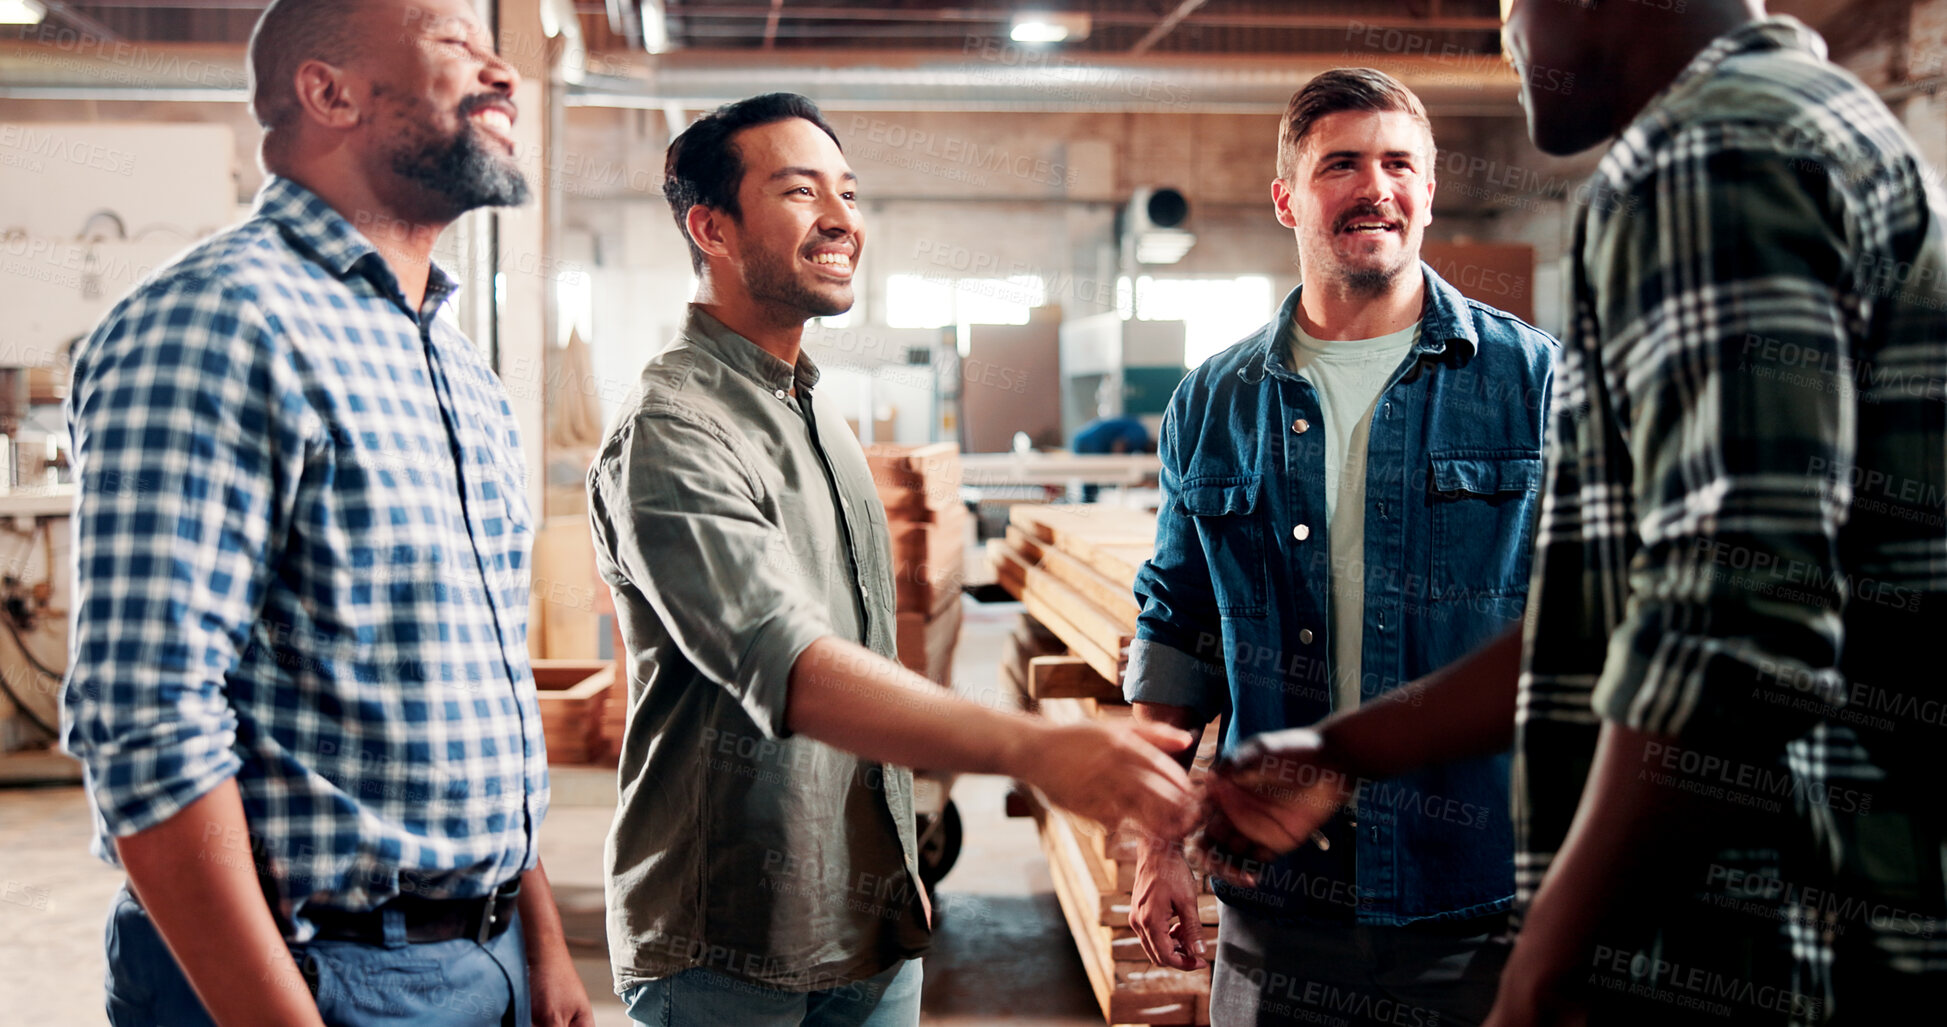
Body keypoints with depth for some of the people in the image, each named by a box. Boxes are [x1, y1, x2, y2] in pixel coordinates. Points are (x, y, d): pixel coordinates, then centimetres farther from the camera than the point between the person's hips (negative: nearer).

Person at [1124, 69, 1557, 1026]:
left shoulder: (1539, 383, -2)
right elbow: (1176, 632, 11)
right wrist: (1159, 842, 7)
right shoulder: (1213, 405, 5)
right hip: (1276, 903, 2)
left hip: (1481, 908, -2)